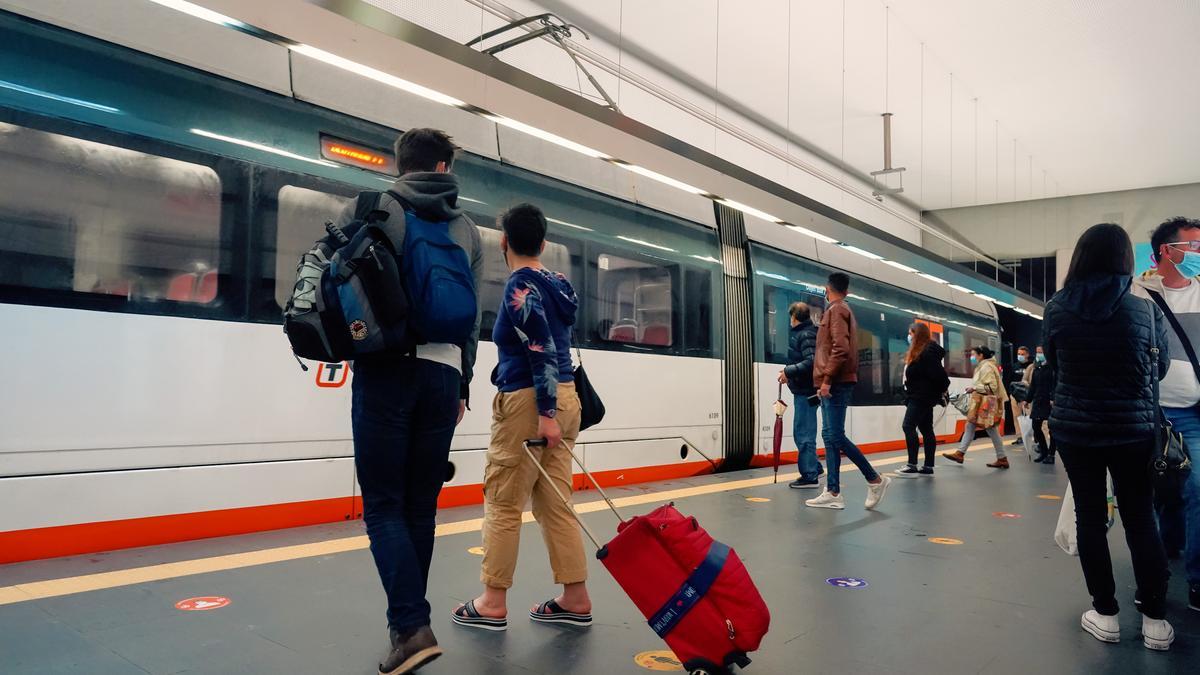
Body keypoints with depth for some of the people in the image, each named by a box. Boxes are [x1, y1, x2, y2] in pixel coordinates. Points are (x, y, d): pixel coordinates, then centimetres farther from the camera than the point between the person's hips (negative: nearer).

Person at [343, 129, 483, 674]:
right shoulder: (466, 227, 14)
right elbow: (474, 314, 13)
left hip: (386, 368, -3)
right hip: (442, 372, 4)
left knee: (383, 505, -1)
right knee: (421, 505, 11)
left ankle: (412, 626, -11)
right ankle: (408, 621, 19)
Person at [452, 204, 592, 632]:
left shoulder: (520, 286, -10)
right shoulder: (556, 283, 14)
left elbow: (542, 350, -18)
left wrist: (545, 414, -21)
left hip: (528, 401, -8)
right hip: (564, 397, 8)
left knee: (502, 503, 2)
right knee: (554, 504, 11)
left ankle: (493, 605, 10)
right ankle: (576, 600, 14)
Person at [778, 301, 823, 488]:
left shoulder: (806, 335, -14)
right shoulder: (803, 333, 15)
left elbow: (811, 362, -26)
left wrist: (789, 371, -21)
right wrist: (789, 371, 8)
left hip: (805, 391, -10)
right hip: (805, 389, 10)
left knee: (804, 434, -5)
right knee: (801, 432, 18)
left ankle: (810, 476, 1)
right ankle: (814, 467, 29)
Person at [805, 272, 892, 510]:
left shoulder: (836, 310, -8)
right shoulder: (841, 310, 20)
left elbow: (840, 348, -20)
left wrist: (827, 379, -20)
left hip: (836, 383, -10)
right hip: (835, 384, 10)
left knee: (835, 436, -10)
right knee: (830, 436, 6)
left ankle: (875, 480, 0)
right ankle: (833, 493, 5)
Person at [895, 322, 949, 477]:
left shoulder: (928, 352, -16)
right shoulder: (917, 352, 17)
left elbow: (938, 373, -20)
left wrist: (942, 389, -7)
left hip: (922, 396, -11)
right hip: (919, 396, 11)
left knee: (908, 426, -14)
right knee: (926, 429, 9)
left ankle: (912, 466, -13)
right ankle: (928, 467, 12)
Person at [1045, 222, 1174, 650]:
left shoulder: (1057, 308, -7)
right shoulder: (1146, 309, -7)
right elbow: (1160, 368, 6)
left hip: (1074, 429, 0)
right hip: (1134, 429, 0)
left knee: (1090, 517, 8)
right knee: (1140, 518, 11)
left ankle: (1105, 615, 14)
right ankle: (1155, 619, 15)